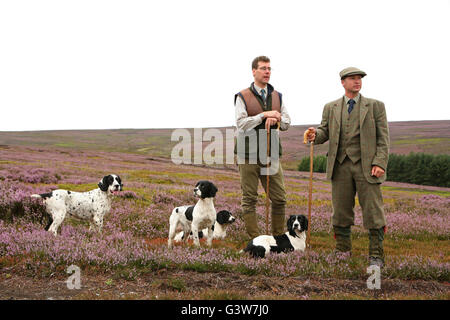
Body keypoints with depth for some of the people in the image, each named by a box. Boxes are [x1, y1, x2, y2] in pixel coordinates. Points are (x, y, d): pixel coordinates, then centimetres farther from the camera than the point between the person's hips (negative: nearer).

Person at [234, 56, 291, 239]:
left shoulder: (277, 96, 15)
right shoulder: (243, 97, 1)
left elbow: (286, 124, 11)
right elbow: (241, 124, -9)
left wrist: (275, 119, -10)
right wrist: (263, 116, -15)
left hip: (271, 154, 4)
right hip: (248, 154, -4)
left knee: (279, 198, 3)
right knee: (249, 199, -1)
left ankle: (279, 237, 14)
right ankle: (255, 240, 4)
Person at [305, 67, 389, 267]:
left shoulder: (375, 106, 7)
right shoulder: (331, 108, 15)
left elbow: (383, 137, 2)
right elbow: (325, 132, 10)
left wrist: (380, 163, -10)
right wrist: (315, 135, -15)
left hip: (367, 166, -2)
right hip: (341, 166, 2)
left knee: (373, 211, -4)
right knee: (341, 211, 6)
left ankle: (376, 255, 3)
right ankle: (342, 250, 18)